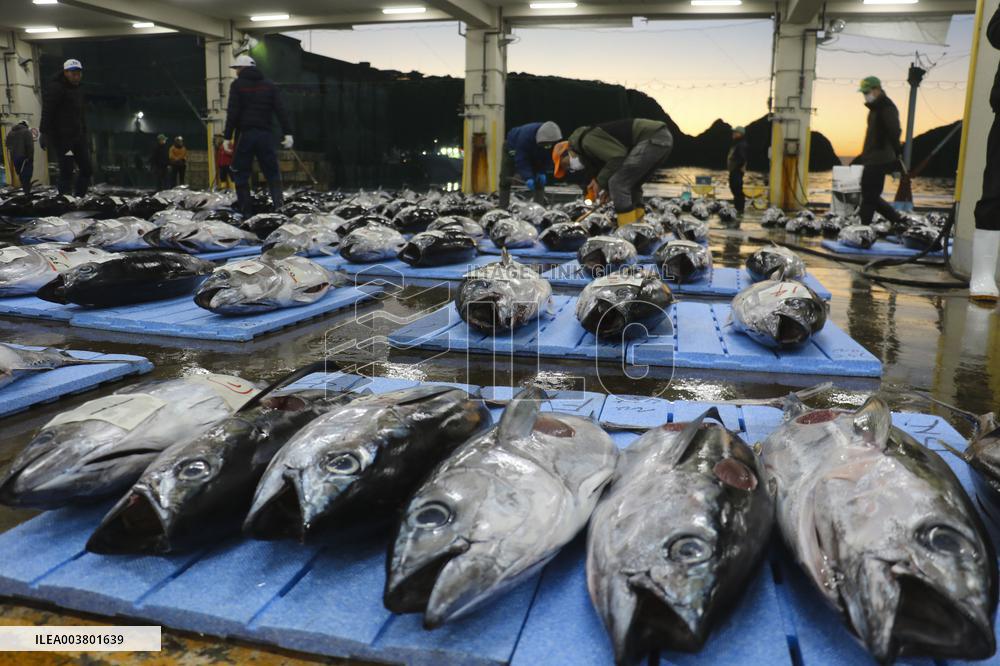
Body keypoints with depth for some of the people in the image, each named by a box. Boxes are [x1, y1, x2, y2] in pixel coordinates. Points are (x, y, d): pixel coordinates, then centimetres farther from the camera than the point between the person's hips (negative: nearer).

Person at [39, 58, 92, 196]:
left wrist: (85, 136, 20)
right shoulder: (55, 88, -9)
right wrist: (45, 134, -22)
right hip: (62, 138, -8)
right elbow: (47, 113, -16)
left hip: (78, 138, 8)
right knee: (67, 172, -9)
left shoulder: (78, 90, 16)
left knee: (87, 169, 6)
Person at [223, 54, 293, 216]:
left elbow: (232, 113, -7)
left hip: (244, 134, -2)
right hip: (265, 134, 3)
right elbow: (280, 110, 1)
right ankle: (279, 204, -12)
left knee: (241, 174, 5)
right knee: (272, 172, 6)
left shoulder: (237, 85, 1)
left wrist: (227, 137, -6)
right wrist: (287, 133, -2)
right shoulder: (269, 86, 10)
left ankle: (246, 211, 2)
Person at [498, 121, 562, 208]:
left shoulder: (555, 139, -30)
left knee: (539, 181, -7)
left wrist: (542, 172, -27)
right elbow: (521, 160, -42)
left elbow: (548, 158, -16)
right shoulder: (526, 135, -44)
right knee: (505, 181, -7)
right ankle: (503, 208, -1)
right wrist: (528, 178, -50)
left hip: (534, 154, 4)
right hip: (514, 149, -4)